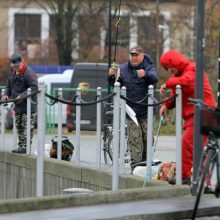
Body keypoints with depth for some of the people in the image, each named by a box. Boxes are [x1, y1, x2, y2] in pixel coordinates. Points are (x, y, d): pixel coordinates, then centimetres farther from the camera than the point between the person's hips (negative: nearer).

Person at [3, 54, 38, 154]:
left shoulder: (29, 73, -16)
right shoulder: (12, 72, 12)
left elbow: (34, 87, -23)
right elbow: (8, 86, 23)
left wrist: (22, 95, -27)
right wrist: (6, 94, 3)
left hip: (28, 105, -9)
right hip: (18, 105, 9)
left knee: (27, 128, -7)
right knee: (19, 127, 13)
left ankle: (25, 147, -7)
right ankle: (21, 146, 20)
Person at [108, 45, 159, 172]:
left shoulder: (149, 67, 0)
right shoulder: (123, 69, 6)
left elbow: (155, 78, -21)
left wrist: (145, 74, -44)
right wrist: (111, 76, -17)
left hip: (146, 111, -1)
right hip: (131, 111, 1)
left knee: (147, 138, 4)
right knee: (135, 140, -5)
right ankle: (135, 166, -8)